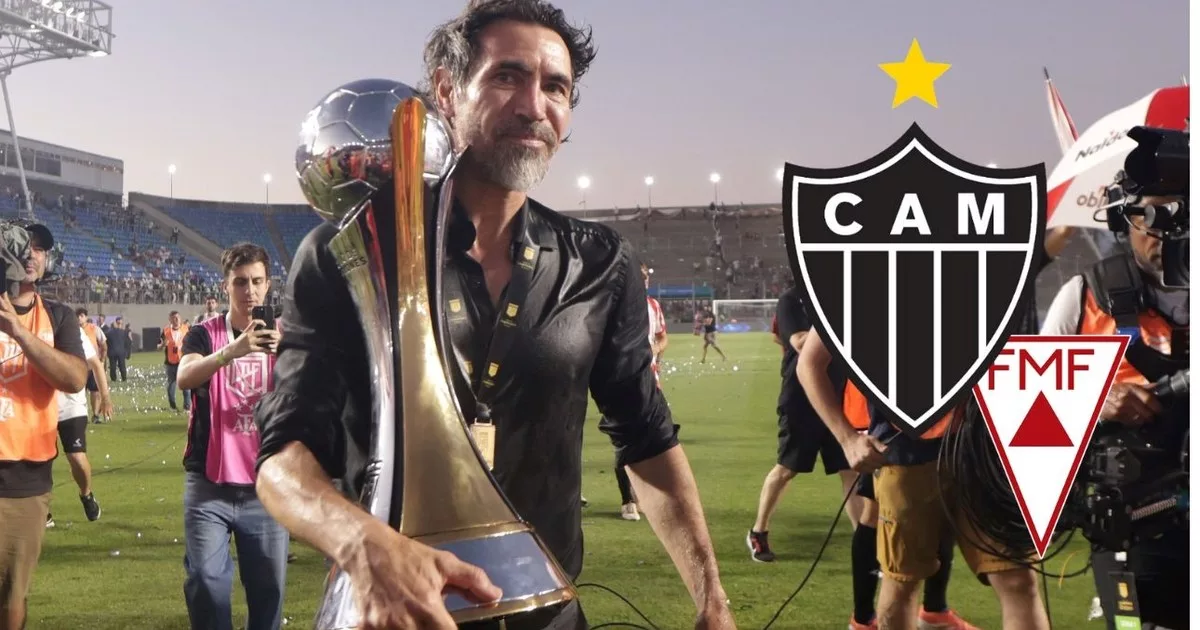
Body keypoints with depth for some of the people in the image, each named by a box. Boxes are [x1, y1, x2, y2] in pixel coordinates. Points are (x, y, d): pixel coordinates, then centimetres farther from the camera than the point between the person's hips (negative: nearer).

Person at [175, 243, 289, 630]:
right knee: (206, 581, -5)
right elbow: (185, 378, -22)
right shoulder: (205, 334, 0)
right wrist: (233, 350, -40)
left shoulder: (281, 336, 7)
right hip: (209, 483, -2)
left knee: (269, 584, 6)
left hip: (265, 484, 2)